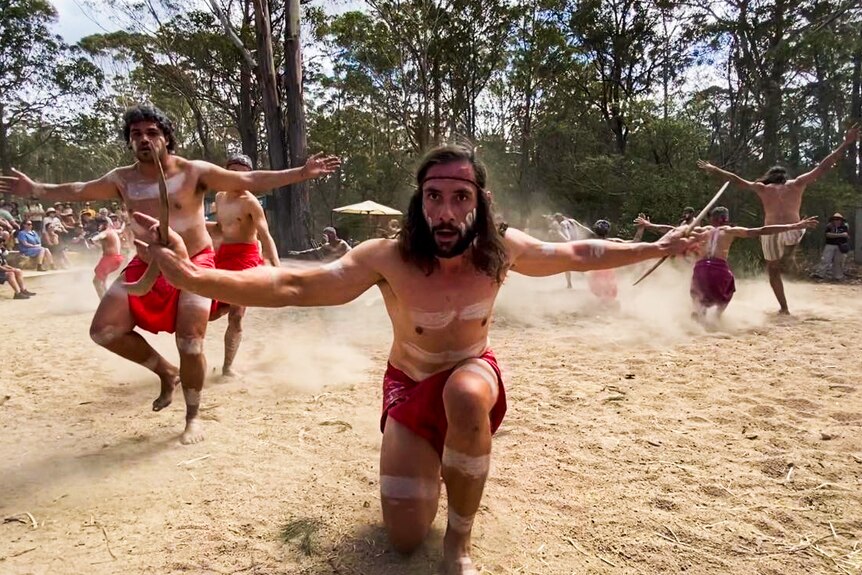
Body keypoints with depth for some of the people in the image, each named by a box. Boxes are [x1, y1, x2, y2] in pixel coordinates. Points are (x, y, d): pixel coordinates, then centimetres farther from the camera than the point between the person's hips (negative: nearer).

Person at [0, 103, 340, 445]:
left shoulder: (194, 172, -12)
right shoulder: (122, 179, 1)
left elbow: (249, 181, -17)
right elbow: (78, 192, 19)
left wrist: (300, 173, -24)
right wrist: (36, 190, 19)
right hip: (146, 267, 5)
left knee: (190, 344, -10)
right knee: (104, 330, -3)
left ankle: (192, 418, 12)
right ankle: (167, 373, 17)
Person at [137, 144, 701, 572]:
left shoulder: (503, 249, -18)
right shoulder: (387, 258, -26)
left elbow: (578, 254, -1)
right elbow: (293, 285, -34)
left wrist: (655, 248, 3)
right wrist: (193, 275, -47)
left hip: (474, 376, 1)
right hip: (410, 387, 0)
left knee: (463, 394, -39)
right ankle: (430, 464, 35)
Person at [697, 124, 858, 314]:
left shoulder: (763, 188, 12)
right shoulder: (796, 184, 10)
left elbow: (735, 179, 17)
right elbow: (823, 167, 9)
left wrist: (714, 169, 27)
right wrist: (846, 143, 13)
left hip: (771, 233, 1)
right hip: (793, 233, 0)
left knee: (773, 271, 15)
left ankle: (784, 308, 13)